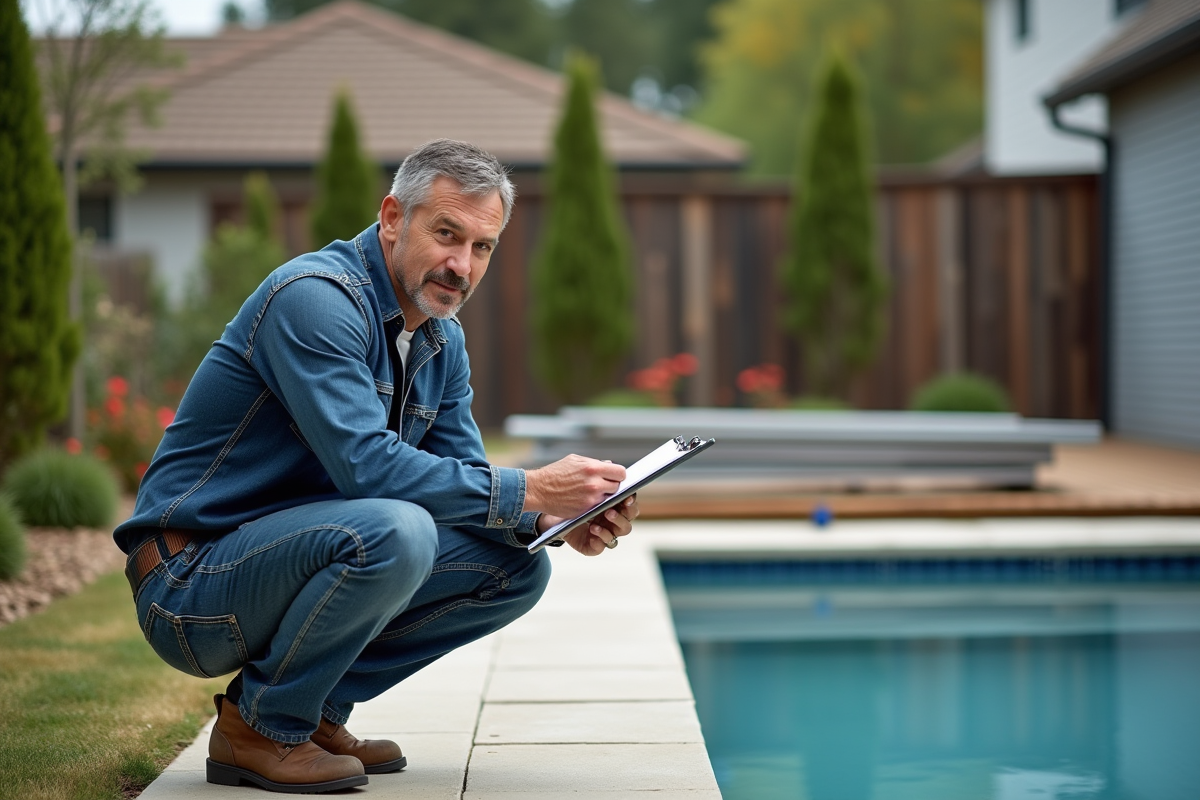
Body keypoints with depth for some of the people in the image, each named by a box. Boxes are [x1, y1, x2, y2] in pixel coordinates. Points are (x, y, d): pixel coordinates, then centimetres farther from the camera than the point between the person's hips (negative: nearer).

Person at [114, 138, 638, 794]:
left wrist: (555, 520, -11)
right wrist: (528, 490, -26)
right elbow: (367, 465, -29)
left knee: (517, 567, 1)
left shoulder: (443, 342, 9)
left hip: (291, 559, 9)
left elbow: (463, 477, 9)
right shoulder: (316, 298, -20)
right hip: (190, 583, -9)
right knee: (393, 530, -34)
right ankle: (259, 726, -12)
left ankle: (318, 708, 7)